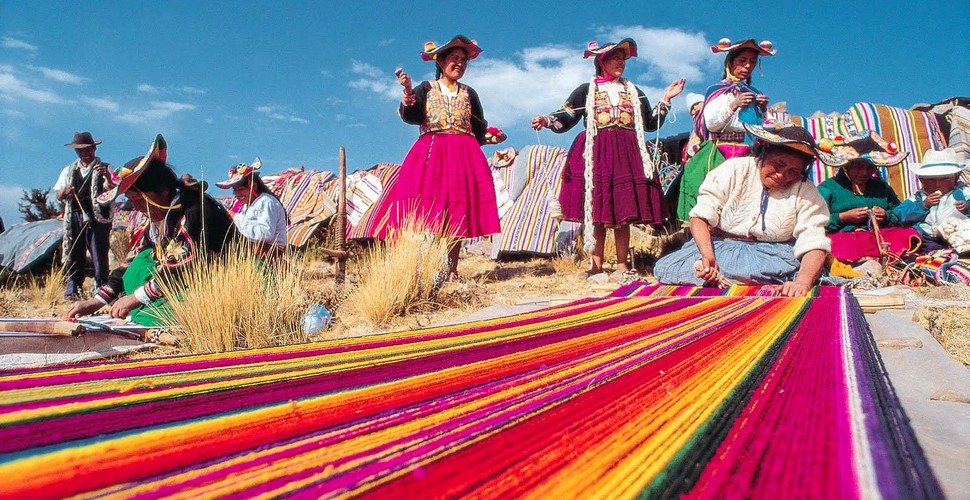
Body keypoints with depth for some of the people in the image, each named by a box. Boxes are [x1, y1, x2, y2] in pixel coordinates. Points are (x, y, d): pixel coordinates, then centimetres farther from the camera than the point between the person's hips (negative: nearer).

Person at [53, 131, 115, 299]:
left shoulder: (105, 168, 8)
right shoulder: (68, 171, 21)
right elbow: (58, 196, 19)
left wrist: (107, 176, -27)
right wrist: (65, 192, -4)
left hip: (97, 217, -4)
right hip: (74, 217, 4)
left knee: (99, 254, -6)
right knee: (74, 253, 1)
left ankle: (101, 288, -2)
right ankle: (73, 289, 6)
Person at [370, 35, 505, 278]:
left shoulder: (469, 93, 20)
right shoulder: (425, 89, 12)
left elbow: (479, 129, 18)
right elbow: (411, 117, -3)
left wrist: (492, 137, -1)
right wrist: (408, 91, -17)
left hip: (464, 155, 2)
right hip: (430, 154, -2)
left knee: (457, 214, -4)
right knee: (425, 211, -15)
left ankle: (452, 270, -1)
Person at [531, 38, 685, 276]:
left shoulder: (633, 92, 22)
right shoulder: (586, 90, 12)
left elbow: (651, 124, 21)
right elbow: (565, 119, 5)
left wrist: (665, 100, 14)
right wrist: (547, 121, -14)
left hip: (627, 154, 3)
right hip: (595, 155, -2)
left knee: (624, 214, -2)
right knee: (595, 213, -6)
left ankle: (622, 265, 4)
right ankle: (596, 265, 1)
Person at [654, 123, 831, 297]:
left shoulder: (806, 192, -5)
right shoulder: (735, 169, -8)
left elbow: (815, 245, -17)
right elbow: (699, 217, -14)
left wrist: (802, 282, -39)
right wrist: (708, 255, -33)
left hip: (772, 252, 0)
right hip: (720, 245, 1)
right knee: (663, 268, -23)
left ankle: (717, 276, -24)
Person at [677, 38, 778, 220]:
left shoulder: (755, 94, 20)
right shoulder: (717, 90, 8)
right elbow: (711, 124, -4)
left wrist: (763, 110, 5)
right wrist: (733, 105, -12)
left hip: (749, 155, 4)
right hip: (720, 153, -4)